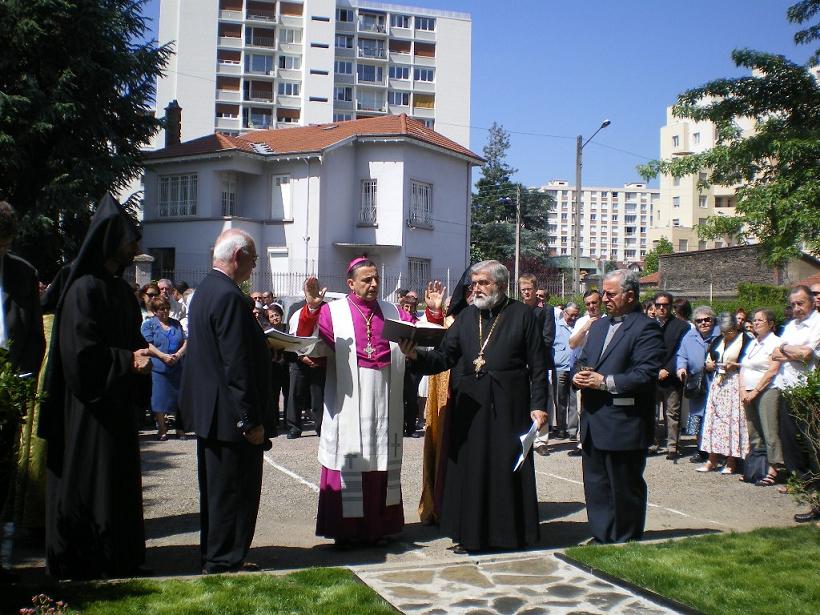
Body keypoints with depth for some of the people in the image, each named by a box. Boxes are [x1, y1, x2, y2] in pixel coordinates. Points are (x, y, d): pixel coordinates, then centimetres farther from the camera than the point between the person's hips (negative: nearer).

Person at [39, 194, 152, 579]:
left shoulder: (120, 289, 12)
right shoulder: (85, 288, -15)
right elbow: (81, 352, -21)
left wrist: (140, 356, 0)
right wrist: (127, 361, -18)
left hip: (116, 401, 9)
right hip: (88, 406, -9)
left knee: (120, 479, 13)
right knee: (89, 482, 0)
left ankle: (119, 557, 24)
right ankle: (85, 561, 13)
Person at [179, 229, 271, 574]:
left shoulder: (205, 291, 11)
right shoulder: (230, 297, -21)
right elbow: (237, 366, -24)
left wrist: (265, 348, 15)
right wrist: (252, 421, -21)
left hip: (208, 412, 11)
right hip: (230, 416, -11)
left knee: (216, 487, 19)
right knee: (234, 490, 0)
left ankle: (214, 556, 30)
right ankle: (225, 562, 10)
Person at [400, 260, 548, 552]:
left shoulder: (522, 315, 0)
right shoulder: (466, 316, 9)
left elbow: (538, 364, -1)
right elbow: (444, 356, 4)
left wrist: (539, 404, -8)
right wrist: (416, 355, -15)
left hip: (509, 406, -3)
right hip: (470, 406, 3)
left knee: (508, 468, 3)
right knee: (469, 468, 6)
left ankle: (508, 532, 16)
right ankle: (469, 533, 17)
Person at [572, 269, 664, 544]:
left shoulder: (646, 328, -10)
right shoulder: (598, 326, 16)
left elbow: (646, 375, -18)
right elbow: (582, 360, 23)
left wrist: (605, 382, -20)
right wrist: (578, 375, 0)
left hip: (624, 425, -8)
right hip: (593, 421, 8)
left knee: (625, 489, 4)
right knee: (595, 486, 15)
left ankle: (627, 544, 17)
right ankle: (601, 539, 27)